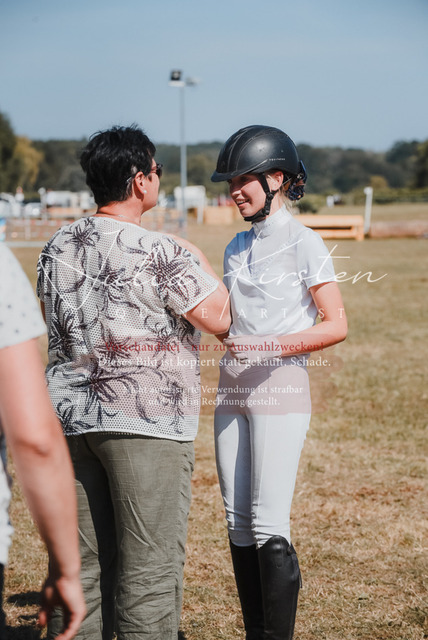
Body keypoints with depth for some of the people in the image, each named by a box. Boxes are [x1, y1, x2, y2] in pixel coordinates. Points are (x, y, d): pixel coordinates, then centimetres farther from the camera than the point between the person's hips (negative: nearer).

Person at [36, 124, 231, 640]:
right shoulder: (161, 255, -15)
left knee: (83, 561, 13)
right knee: (150, 568, 1)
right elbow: (222, 318, -7)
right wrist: (199, 262, 7)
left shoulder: (56, 249, 7)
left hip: (70, 418, 7)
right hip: (146, 423, -7)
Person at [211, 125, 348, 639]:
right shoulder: (237, 247, 15)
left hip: (281, 388, -7)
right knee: (237, 521, 7)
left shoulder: (304, 244, -5)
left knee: (269, 526, -10)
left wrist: (273, 345, -20)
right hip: (233, 390, 7)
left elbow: (336, 326, -11)